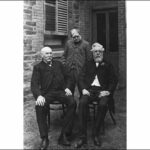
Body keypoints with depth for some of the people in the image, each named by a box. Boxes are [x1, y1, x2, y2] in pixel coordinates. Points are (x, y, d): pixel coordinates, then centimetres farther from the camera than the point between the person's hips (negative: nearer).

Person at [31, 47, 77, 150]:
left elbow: (68, 77, 20)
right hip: (47, 92, -2)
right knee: (39, 106, -33)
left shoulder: (58, 64, 21)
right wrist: (39, 96, -21)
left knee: (72, 103, -28)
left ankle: (64, 135, -23)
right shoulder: (38, 67, 11)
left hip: (61, 91, 2)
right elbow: (34, 84, -1)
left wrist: (67, 88, -1)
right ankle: (44, 138, -21)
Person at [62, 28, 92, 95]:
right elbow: (64, 55, 18)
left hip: (81, 70, -3)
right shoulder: (68, 43, 12)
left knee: (81, 88, 0)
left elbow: (89, 58, 1)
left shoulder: (86, 44, 1)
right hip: (69, 70, 3)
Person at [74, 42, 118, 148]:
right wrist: (84, 89, -7)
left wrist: (108, 91, -10)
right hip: (89, 90, 1)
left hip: (102, 91, -1)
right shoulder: (88, 64, 21)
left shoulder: (108, 66, 16)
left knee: (103, 105, -34)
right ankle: (82, 136, -27)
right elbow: (81, 78, 12)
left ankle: (96, 134, -19)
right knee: (82, 103, -31)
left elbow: (114, 80, 7)